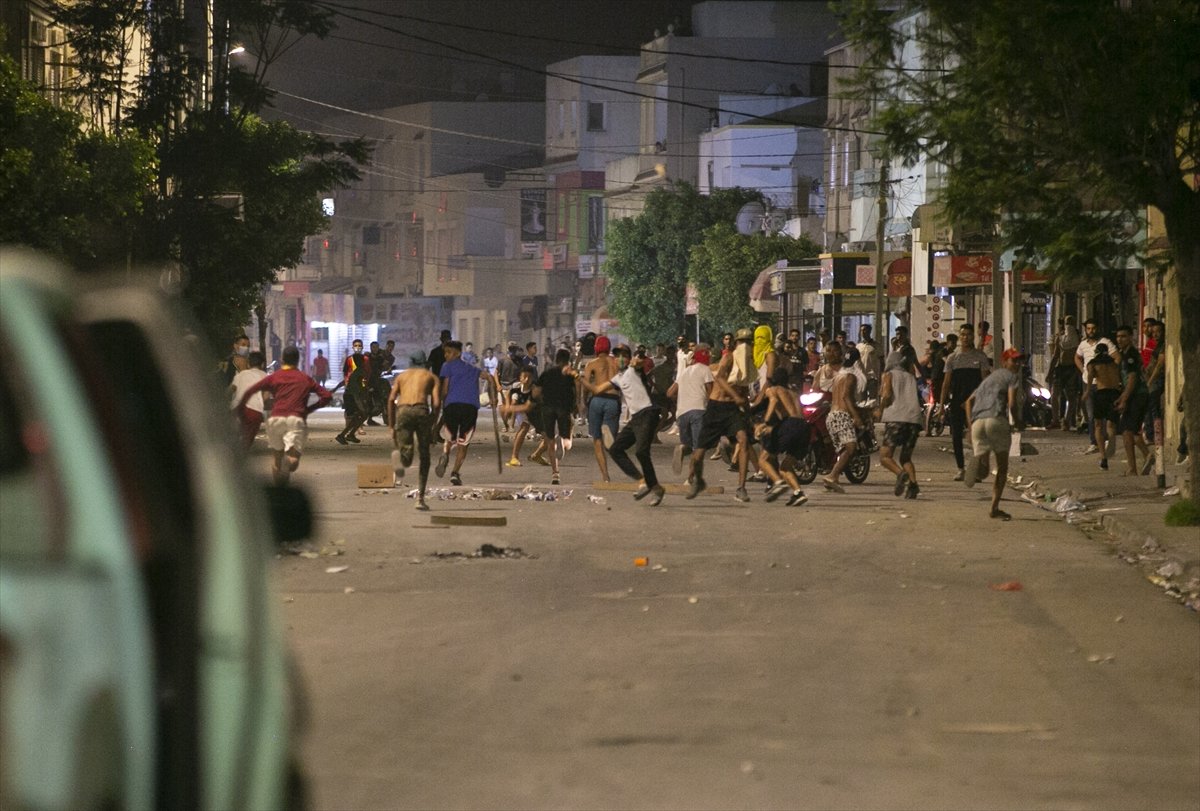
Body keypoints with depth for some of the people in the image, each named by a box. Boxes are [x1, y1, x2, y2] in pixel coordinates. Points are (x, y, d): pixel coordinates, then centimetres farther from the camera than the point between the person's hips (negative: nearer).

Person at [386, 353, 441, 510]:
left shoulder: (401, 376, 27)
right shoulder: (431, 376, 22)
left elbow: (391, 399, 11)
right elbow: (436, 402, 6)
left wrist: (391, 426, 12)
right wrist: (432, 426, 12)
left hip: (403, 411, 1)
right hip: (421, 410, -1)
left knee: (407, 459, 2)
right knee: (423, 457, 15)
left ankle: (399, 455, -37)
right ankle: (420, 498, 12)